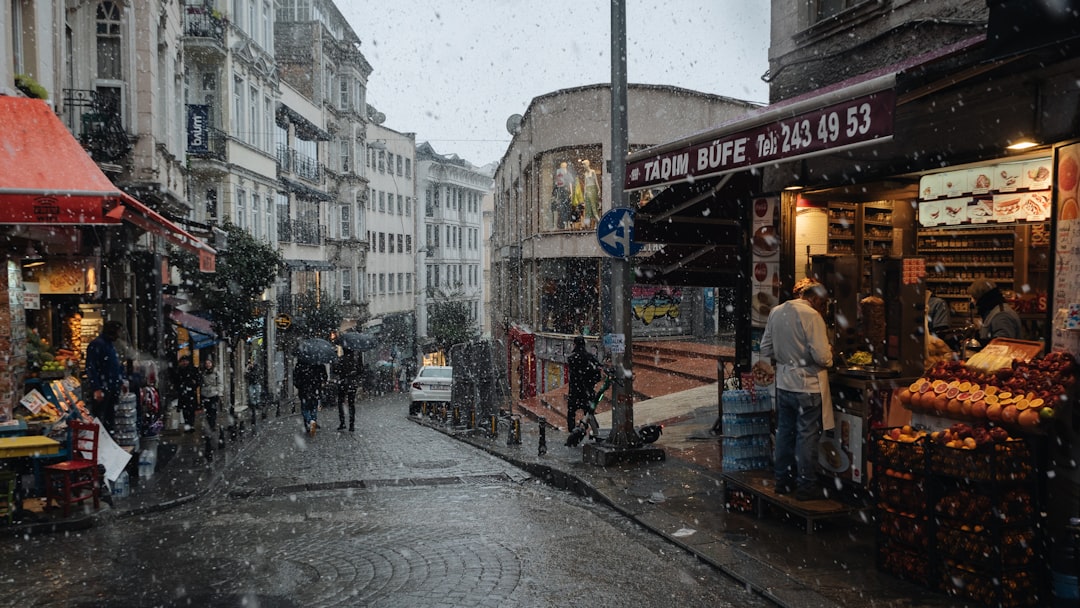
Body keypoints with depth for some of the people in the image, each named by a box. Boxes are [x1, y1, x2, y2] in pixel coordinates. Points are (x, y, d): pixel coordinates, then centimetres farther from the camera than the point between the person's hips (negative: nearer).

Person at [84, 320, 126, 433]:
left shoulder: (111, 344, 16)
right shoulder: (96, 344, -13)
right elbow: (91, 368, -19)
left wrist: (120, 382, 18)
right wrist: (96, 389, -24)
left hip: (112, 389, 9)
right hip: (101, 389, -9)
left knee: (110, 419, 13)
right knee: (97, 419, -5)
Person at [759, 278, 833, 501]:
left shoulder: (776, 312, 5)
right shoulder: (811, 315, -16)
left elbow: (766, 350, 10)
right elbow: (821, 356, -19)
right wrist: (829, 354, 1)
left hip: (783, 383, 7)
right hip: (807, 385, -7)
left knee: (785, 432, 16)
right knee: (807, 435, 3)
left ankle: (782, 480, 25)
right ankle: (805, 485, 11)